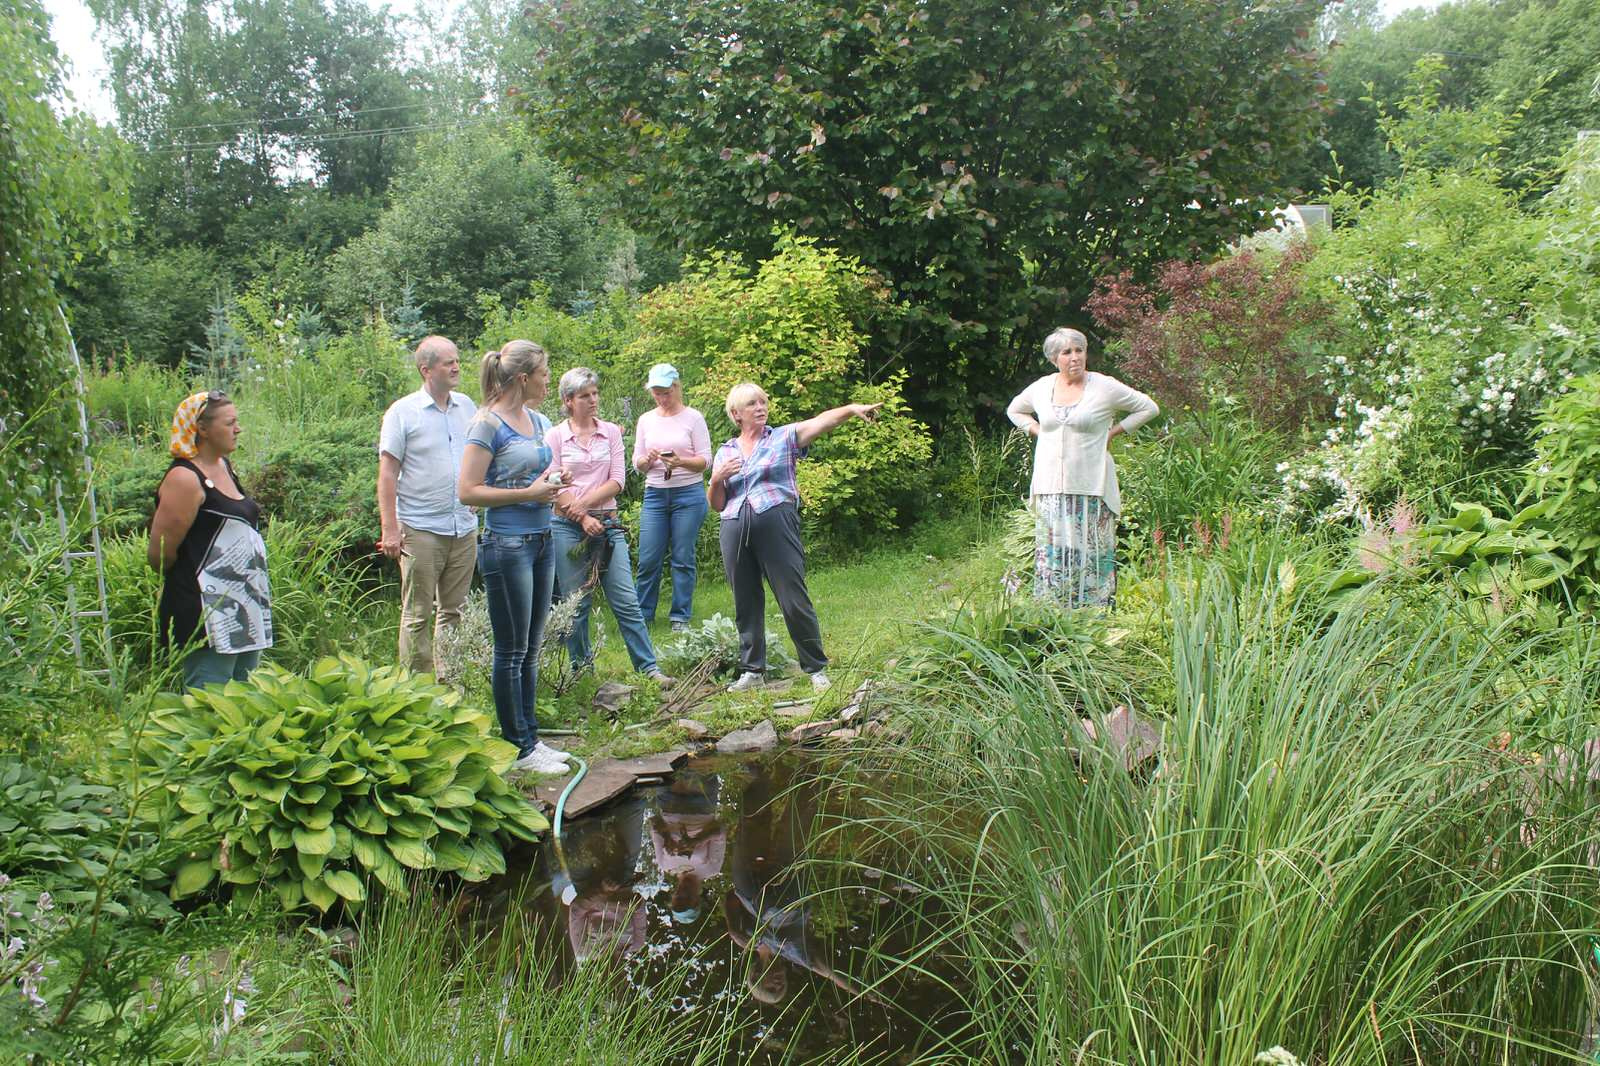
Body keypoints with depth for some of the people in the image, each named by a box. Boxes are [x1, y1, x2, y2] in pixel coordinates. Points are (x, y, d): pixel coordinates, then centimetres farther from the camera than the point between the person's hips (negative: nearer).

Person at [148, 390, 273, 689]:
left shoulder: (225, 467, 13)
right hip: (207, 615, -9)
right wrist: (188, 583, 1)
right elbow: (160, 555, -15)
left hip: (245, 606, 9)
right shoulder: (185, 479, -14)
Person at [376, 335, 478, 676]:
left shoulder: (467, 407, 10)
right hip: (421, 529, -5)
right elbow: (387, 473, -6)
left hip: (465, 527, 5)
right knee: (418, 614, 0)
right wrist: (389, 529, -12)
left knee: (454, 611, 12)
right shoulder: (403, 412, -4)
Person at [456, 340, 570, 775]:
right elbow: (467, 491, -15)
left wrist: (553, 481, 5)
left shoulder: (538, 421, 13)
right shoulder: (489, 424, -11)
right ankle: (519, 748, 10)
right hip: (507, 544, -8)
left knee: (531, 649, 13)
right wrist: (529, 493, -17)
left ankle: (530, 738, 22)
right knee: (512, 651, 1)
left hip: (542, 541, 8)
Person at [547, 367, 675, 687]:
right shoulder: (556, 436, 1)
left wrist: (583, 503, -10)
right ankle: (582, 670, 17)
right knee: (576, 604, 5)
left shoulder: (611, 432, 7)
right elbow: (555, 487, -4)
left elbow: (616, 481, 0)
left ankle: (649, 668, 1)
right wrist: (583, 519, -12)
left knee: (626, 601, -2)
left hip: (607, 524, 1)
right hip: (568, 527, -1)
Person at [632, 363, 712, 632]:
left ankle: (680, 616, 12)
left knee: (683, 558, 1)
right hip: (655, 495, 3)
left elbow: (705, 460, -3)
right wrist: (647, 461, -13)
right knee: (648, 559, 1)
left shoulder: (693, 418, -1)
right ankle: (642, 614, 15)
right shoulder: (646, 420, 10)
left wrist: (681, 462, -22)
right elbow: (637, 463, 10)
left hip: (689, 494, -3)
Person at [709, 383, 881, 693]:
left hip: (776, 525, -4)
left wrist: (852, 408, -29)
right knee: (746, 605, 10)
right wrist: (717, 478, -1)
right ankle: (752, 671, 21)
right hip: (735, 529, 4)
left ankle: (817, 668, 7)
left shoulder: (784, 437, 7)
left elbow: (821, 421, -12)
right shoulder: (724, 452, 17)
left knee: (795, 601, -4)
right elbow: (717, 505, 19)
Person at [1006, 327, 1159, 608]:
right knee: (1051, 553, 3)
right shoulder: (1041, 387, 8)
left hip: (1091, 488, -3)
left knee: (1090, 552, -2)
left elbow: (1149, 408, 6)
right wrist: (1038, 431, 12)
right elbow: (1014, 410, 27)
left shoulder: (1105, 387, -2)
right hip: (1050, 486, 3)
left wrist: (1113, 431, 1)